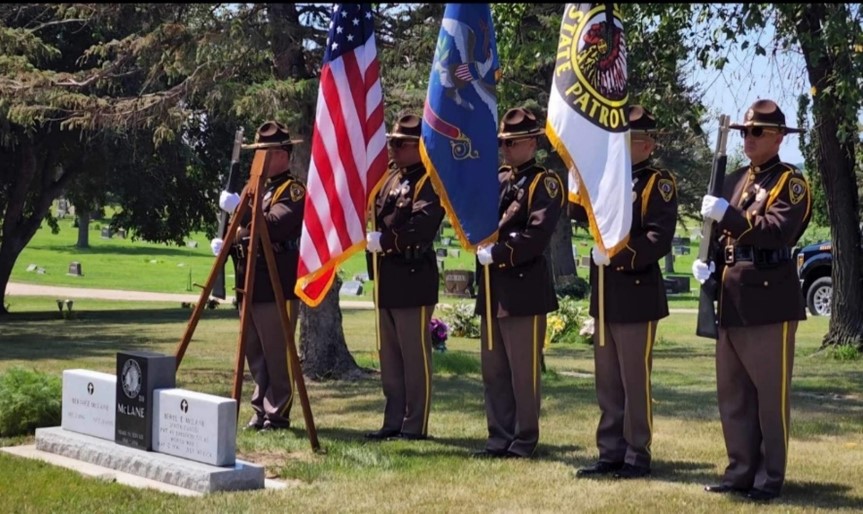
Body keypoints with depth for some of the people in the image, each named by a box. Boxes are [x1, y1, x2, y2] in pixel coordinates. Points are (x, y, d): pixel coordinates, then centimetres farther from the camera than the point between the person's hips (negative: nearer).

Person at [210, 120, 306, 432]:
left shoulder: (293, 190, -5)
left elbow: (276, 225, -22)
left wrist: (243, 210, -30)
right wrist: (226, 243, 5)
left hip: (277, 286, -8)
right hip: (250, 284, 8)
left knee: (276, 354, -5)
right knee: (255, 353, 11)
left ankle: (277, 416, 1)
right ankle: (260, 412, 18)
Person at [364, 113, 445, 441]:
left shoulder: (429, 181, -10)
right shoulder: (389, 177, 17)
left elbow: (422, 226, -23)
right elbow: (374, 214, 18)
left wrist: (384, 240, -24)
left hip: (413, 278, -9)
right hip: (386, 277, 9)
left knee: (415, 354, -2)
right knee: (389, 355, 12)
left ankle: (415, 425, 3)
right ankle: (393, 422, 19)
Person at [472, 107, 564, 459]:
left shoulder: (545, 183, -6)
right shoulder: (495, 180, 16)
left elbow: (536, 236, -17)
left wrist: (496, 254, -15)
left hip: (525, 289, -7)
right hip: (492, 289, 7)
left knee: (523, 370, -1)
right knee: (493, 370, 11)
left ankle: (524, 440, 7)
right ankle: (500, 438, 18)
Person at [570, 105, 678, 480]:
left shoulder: (658, 184, -6)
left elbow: (659, 240, -16)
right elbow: (578, 213, 4)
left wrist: (615, 255, -22)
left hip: (637, 296, -7)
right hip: (605, 295, 7)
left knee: (635, 381, -1)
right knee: (607, 382, 11)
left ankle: (637, 456, 7)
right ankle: (610, 453, 17)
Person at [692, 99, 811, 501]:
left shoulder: (790, 182, -4)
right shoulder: (733, 181, 17)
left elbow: (777, 232, -19)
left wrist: (727, 214, -25)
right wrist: (709, 265, 2)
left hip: (770, 298, -7)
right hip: (731, 298, 7)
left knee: (771, 394, -1)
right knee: (732, 392, 10)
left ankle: (769, 479, 5)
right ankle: (741, 472, 18)